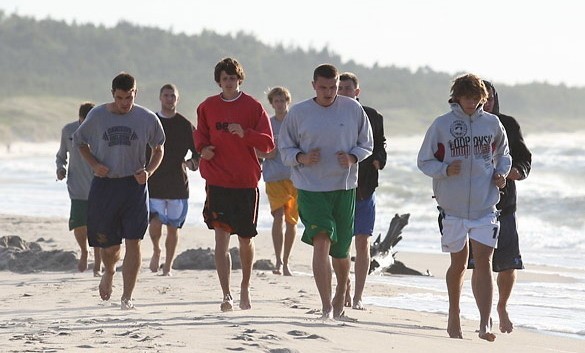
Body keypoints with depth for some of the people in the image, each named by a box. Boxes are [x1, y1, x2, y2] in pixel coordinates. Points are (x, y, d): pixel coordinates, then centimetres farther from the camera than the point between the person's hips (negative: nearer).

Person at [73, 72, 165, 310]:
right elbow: (80, 141, 15)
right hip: (104, 185, 1)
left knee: (133, 242, -9)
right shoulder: (97, 116, 0)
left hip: (134, 186, -1)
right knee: (108, 245, 6)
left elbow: (158, 149, 13)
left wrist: (148, 171, -5)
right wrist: (94, 164, -2)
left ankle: (127, 296, -3)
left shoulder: (147, 119, 0)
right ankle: (109, 272, 42)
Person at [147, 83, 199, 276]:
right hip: (154, 183, -1)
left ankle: (167, 267, 17)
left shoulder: (185, 125, 4)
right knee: (155, 223, -13)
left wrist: (192, 162, -12)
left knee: (173, 227, 4)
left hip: (178, 184, 1)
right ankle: (156, 251, 18)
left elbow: (198, 151, 8)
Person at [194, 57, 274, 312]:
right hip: (217, 181, 0)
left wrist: (245, 133, -20)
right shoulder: (207, 107, 6)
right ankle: (226, 295, -12)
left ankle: (245, 287, 32)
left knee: (245, 239, 11)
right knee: (221, 238, -10)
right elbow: (200, 135, 20)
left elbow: (267, 143, -3)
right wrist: (202, 148, -2)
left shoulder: (254, 107, 0)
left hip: (246, 181, 0)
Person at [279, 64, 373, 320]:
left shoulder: (353, 109, 2)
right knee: (322, 240, -19)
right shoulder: (298, 112, 0)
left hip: (344, 186, 2)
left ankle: (340, 295, 37)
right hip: (310, 188, -2)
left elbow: (366, 144, 11)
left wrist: (352, 157, -10)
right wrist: (301, 157, -13)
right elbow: (284, 148, 8)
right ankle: (326, 307, -20)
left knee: (341, 249, 10)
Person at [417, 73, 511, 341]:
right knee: (458, 264, 12)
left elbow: (503, 154, 20)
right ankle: (454, 317, 32)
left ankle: (485, 324, -16)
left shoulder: (492, 124, 4)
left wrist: (501, 173, 0)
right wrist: (445, 170, -16)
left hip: (485, 206, 0)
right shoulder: (441, 125, -2)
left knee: (483, 263, -10)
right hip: (453, 206, 0)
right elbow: (424, 161, 2)